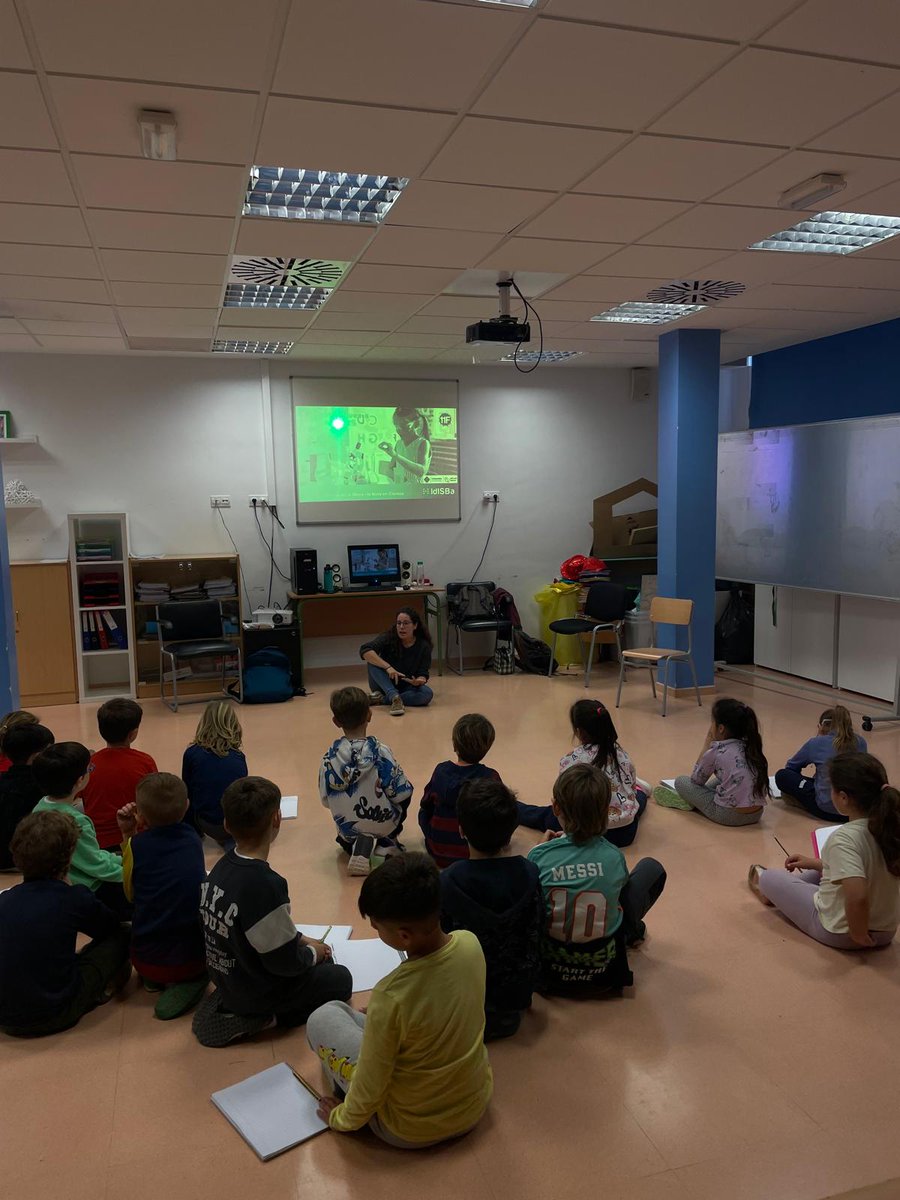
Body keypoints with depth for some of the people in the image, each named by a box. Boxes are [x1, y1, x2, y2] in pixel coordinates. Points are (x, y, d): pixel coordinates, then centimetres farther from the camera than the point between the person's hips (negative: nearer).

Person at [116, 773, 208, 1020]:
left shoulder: (137, 845, -9)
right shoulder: (193, 838, -1)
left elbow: (130, 895, 7)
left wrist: (128, 836, 4)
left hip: (148, 961, 1)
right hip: (198, 956, 0)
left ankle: (154, 980, 9)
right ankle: (188, 982, 8)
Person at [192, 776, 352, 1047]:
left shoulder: (223, 866, -8)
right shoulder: (265, 885, -35)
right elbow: (284, 962, -24)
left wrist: (301, 940, 9)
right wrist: (311, 953, -4)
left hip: (225, 975, 7)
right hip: (255, 992, -7)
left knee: (322, 959, 23)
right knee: (340, 978, 14)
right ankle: (260, 1019, 0)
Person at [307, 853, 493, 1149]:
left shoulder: (390, 996, -36)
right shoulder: (470, 943, -18)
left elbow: (370, 1087, -20)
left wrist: (341, 1119, 2)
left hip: (411, 1131, -5)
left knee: (324, 1018, 7)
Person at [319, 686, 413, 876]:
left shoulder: (329, 757, -17)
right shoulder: (381, 752, -24)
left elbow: (326, 800, -7)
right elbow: (400, 793, -17)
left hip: (348, 829, 2)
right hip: (384, 824, -2)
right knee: (406, 794, 27)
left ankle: (356, 846, 3)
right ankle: (386, 844, 7)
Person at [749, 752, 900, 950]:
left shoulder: (844, 839, -31)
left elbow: (857, 896, -42)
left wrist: (858, 935, -24)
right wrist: (814, 863, 14)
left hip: (838, 933, -6)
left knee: (770, 879, 15)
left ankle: (769, 888, 49)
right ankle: (776, 892, 48)